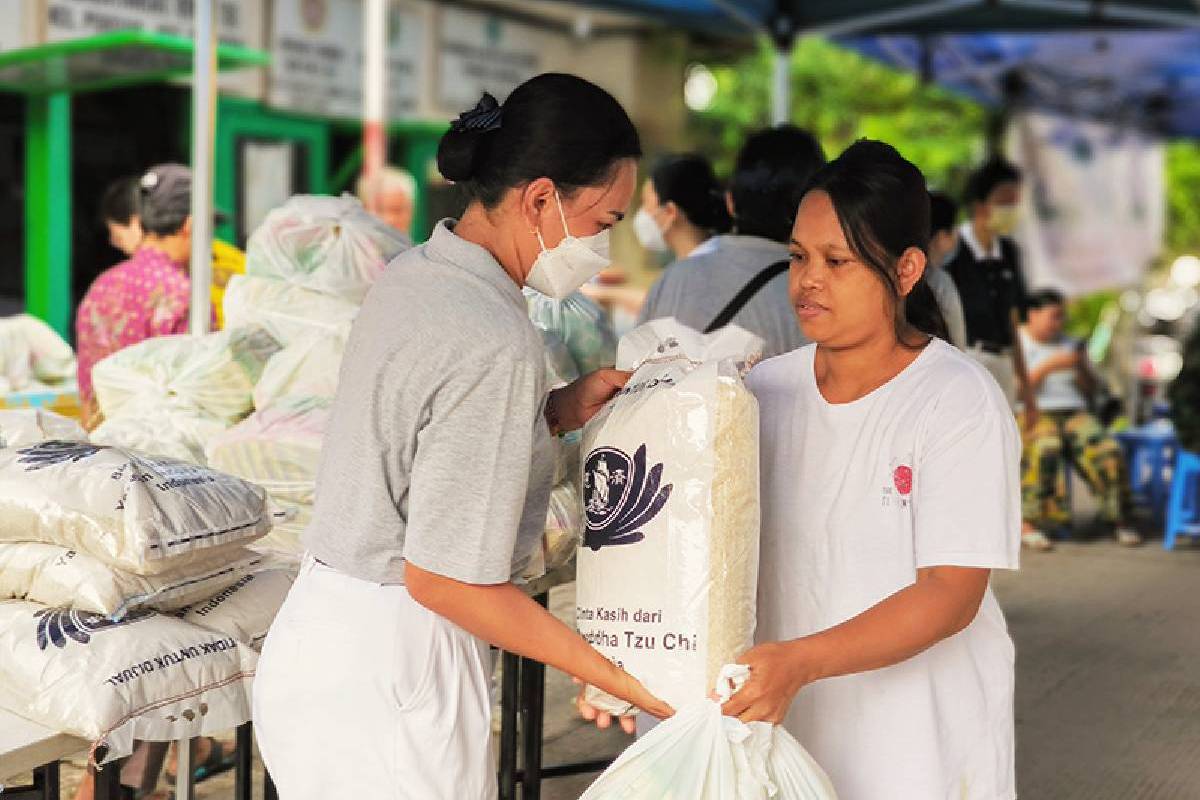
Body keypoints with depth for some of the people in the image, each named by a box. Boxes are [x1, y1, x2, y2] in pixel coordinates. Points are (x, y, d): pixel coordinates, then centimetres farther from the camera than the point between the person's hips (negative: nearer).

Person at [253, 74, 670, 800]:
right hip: (392, 674, -9)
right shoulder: (495, 343, -22)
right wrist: (614, 676, -15)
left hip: (319, 633, 9)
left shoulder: (413, 274, 5)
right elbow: (445, 577, -21)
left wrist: (559, 411, 7)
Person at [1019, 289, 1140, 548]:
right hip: (1033, 414, -5)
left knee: (1109, 451, -25)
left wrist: (1082, 368, -2)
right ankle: (1029, 522, -39)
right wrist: (1049, 366, -14)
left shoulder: (1070, 344, 21)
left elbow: (1092, 390, 18)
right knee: (1044, 450, -39)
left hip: (1074, 413, 5)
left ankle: (1120, 519, -18)